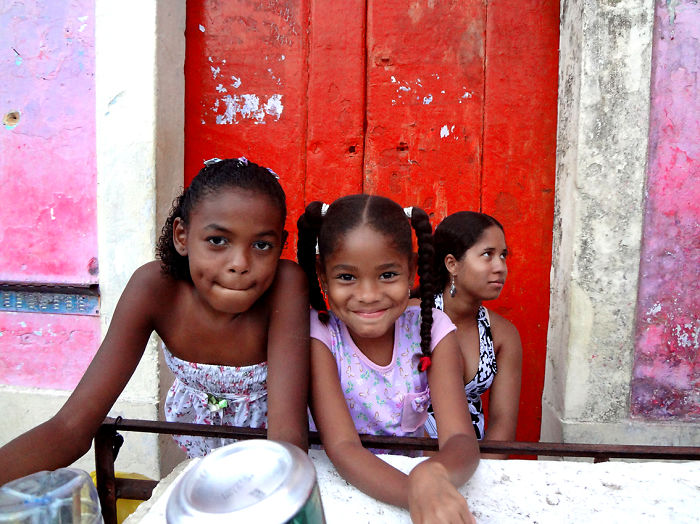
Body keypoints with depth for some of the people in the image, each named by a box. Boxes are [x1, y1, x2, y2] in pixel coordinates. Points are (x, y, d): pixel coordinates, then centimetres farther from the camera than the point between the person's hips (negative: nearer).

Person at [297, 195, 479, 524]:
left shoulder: (432, 328, -10)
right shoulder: (318, 333, -15)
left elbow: (460, 440, -17)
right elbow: (341, 448, -20)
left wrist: (431, 476, -38)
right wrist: (417, 494, -36)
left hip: (410, 471, 2)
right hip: (339, 485, -2)